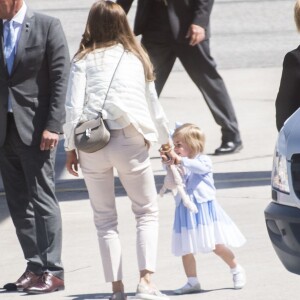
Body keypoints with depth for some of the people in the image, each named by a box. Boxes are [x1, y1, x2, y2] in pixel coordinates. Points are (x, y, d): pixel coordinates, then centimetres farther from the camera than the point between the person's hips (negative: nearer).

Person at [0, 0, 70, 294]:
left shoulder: (47, 26, -3)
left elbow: (61, 78, -7)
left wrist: (53, 126, -13)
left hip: (35, 128, -5)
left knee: (42, 199, -5)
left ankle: (52, 270, -3)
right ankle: (34, 267, 11)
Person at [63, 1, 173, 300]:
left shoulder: (84, 60, 4)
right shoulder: (136, 58, 10)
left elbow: (73, 107, -3)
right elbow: (153, 105, 17)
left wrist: (70, 147, 6)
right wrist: (165, 141, 30)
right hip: (130, 141, 0)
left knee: (105, 218, 11)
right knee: (147, 212, 11)